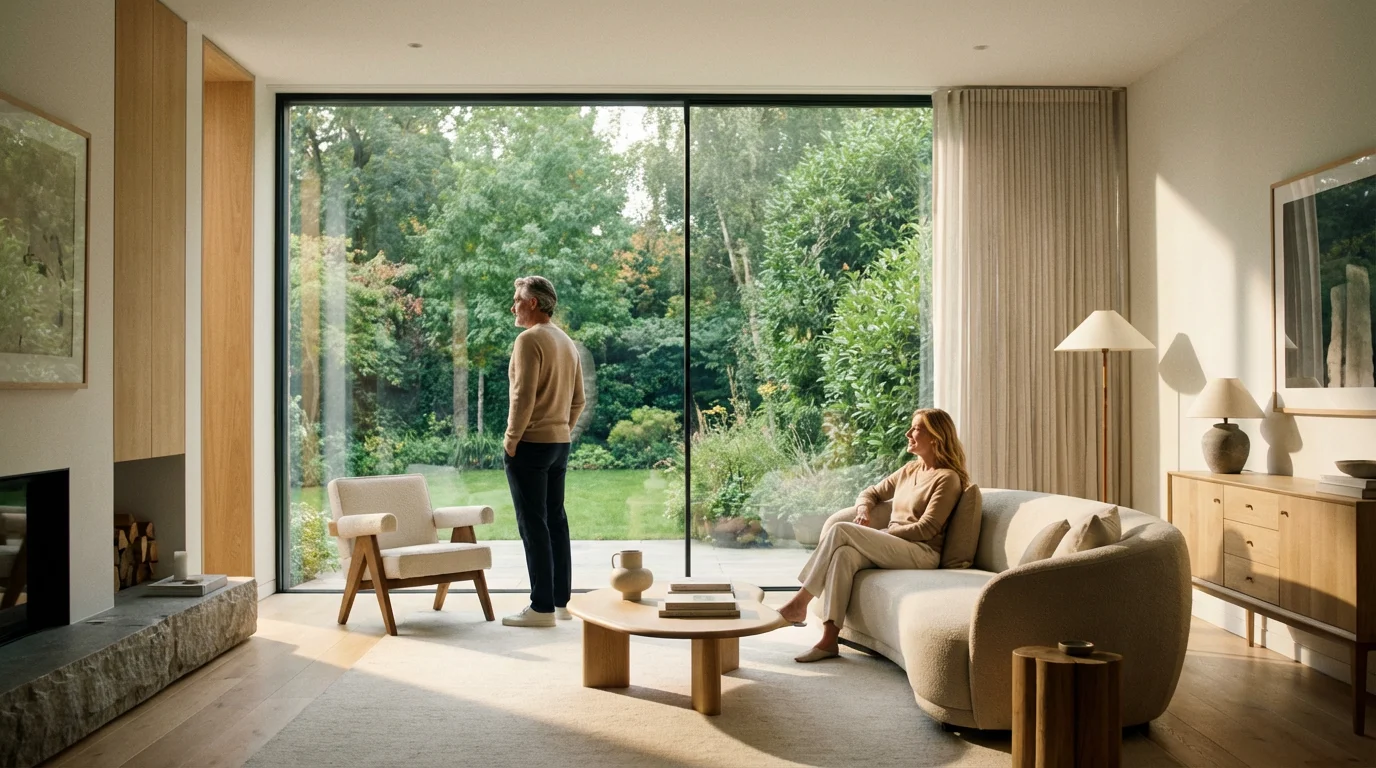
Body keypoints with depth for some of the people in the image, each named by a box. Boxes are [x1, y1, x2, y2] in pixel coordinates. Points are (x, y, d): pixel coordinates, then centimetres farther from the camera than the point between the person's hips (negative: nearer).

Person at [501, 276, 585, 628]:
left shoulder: (529, 339, -12)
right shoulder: (567, 342, 14)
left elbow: (524, 397, -19)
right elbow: (578, 400, 16)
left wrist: (510, 440, -11)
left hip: (530, 444, -9)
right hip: (560, 444, 9)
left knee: (533, 525, -5)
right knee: (555, 520, 12)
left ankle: (542, 608, -2)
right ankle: (561, 600, 17)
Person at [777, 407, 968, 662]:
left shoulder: (947, 478, -4)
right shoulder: (910, 469, 20)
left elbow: (925, 529, -11)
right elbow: (871, 493, 24)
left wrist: (881, 533, -11)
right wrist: (863, 510, 1)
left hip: (921, 553, -7)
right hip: (890, 548, 7)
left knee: (841, 530, -25)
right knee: (843, 554, -28)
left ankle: (800, 603, -18)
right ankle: (828, 640, -33)